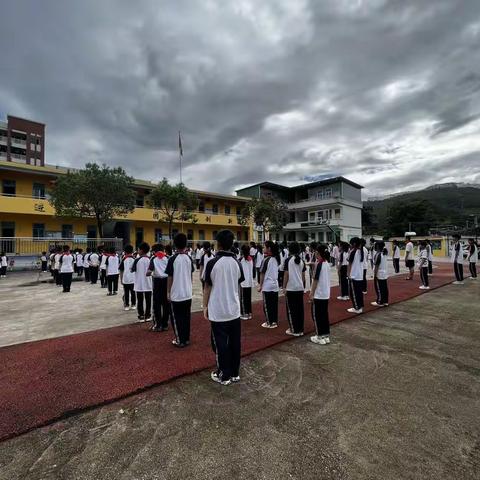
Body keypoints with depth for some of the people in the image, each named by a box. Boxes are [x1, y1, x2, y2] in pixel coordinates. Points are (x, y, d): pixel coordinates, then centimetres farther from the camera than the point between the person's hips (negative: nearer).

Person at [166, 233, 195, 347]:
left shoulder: (172, 259, -12)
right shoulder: (189, 258, 1)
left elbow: (170, 277, -10)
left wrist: (168, 292, -1)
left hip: (176, 294, -4)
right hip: (188, 293, 4)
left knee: (177, 318, 8)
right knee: (186, 316, 14)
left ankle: (180, 340, 13)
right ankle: (186, 339, 22)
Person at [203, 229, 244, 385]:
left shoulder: (212, 263, -12)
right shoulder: (237, 263, 0)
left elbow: (207, 287, -6)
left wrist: (205, 306, 5)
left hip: (218, 311, -4)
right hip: (234, 309, 4)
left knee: (220, 344, 9)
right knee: (235, 343, 14)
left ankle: (224, 375, 21)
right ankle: (235, 373, 27)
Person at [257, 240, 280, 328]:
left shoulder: (266, 259, -14)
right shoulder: (276, 259, 6)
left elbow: (262, 274, -10)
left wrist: (260, 285, -4)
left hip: (267, 286, -7)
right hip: (275, 285, 7)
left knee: (267, 305, 4)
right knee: (274, 304, 12)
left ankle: (269, 323, 11)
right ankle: (275, 321, 20)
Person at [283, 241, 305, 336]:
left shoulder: (288, 260, -10)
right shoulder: (301, 261, 6)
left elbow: (286, 275, -11)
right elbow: (303, 275, 11)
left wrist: (284, 287, -4)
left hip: (291, 288, -5)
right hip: (300, 288, 6)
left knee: (291, 309, 4)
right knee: (300, 309, 11)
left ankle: (294, 330, 9)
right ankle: (300, 329, 19)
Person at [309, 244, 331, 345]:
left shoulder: (319, 264, -17)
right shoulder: (326, 263, 7)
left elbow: (315, 280, -17)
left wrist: (311, 293, -13)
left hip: (318, 294, -8)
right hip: (326, 294, 8)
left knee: (316, 315, 3)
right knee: (324, 315, 14)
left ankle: (320, 337, 10)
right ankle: (326, 336, 21)